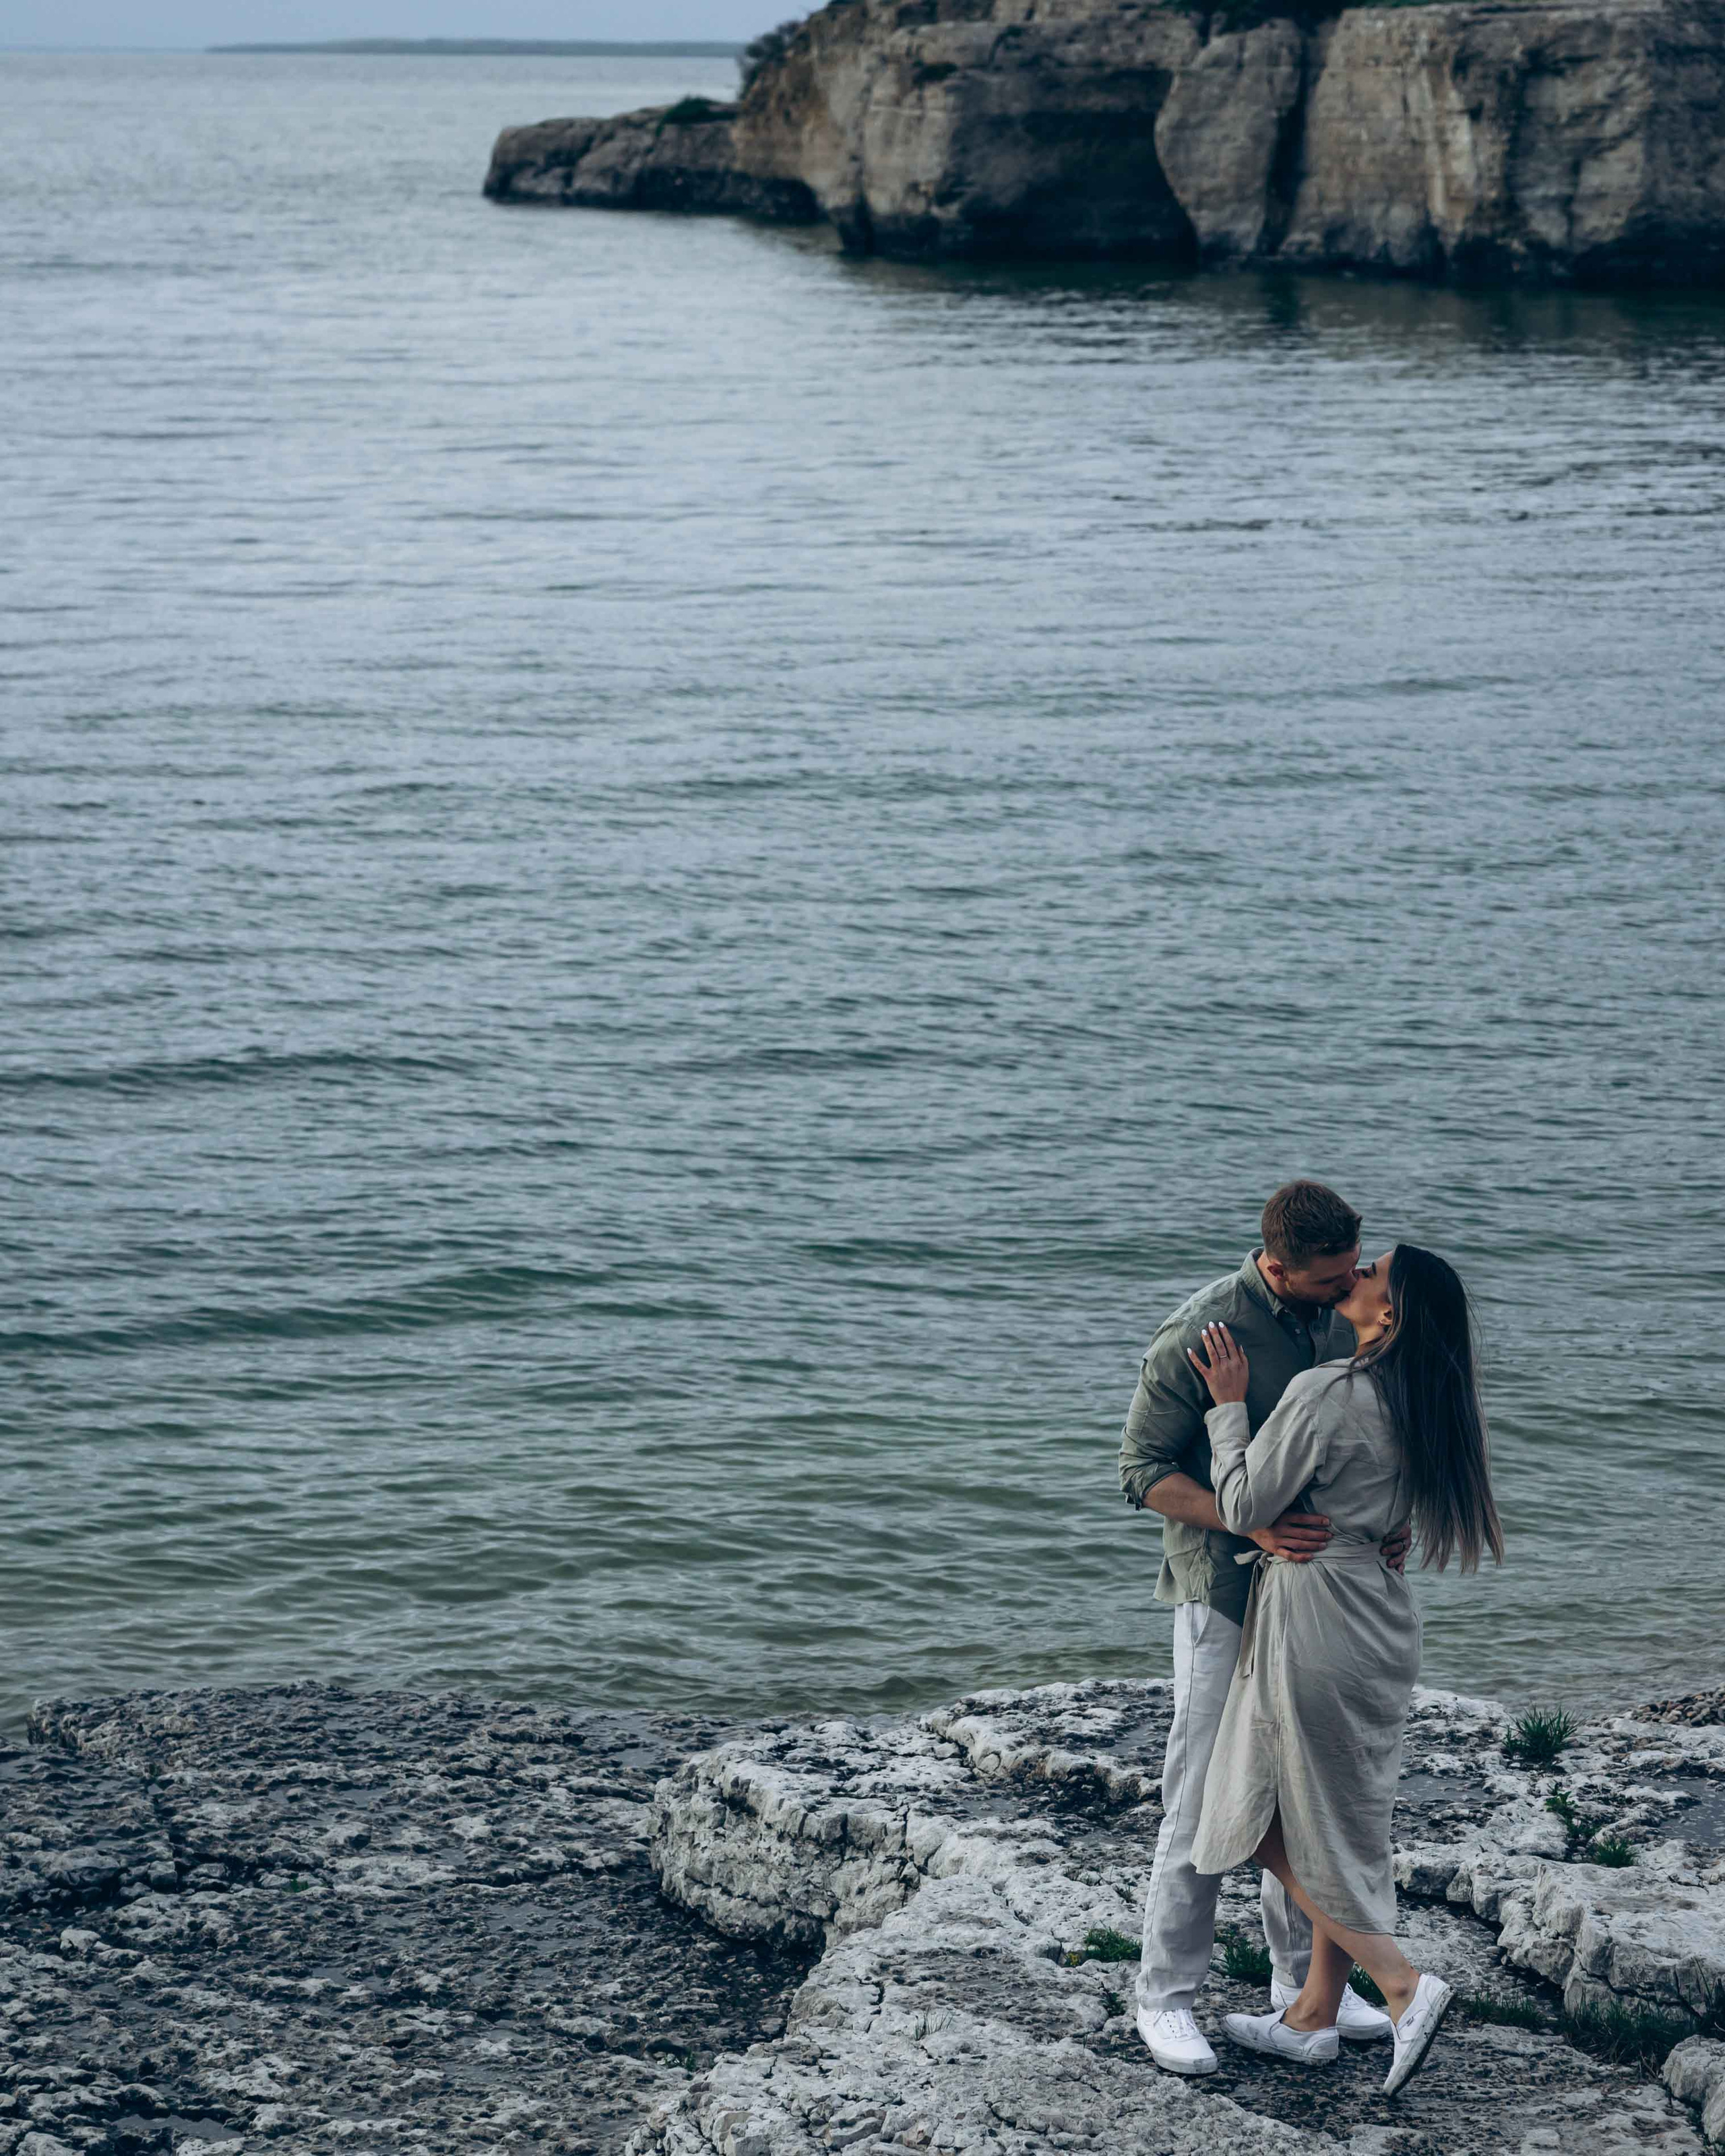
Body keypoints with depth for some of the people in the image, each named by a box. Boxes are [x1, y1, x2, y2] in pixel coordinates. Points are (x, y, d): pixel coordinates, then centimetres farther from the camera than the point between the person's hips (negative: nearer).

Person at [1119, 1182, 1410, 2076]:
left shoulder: (1346, 1317, 1)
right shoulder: (1200, 1334, -19)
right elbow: (1144, 1471, -15)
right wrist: (1255, 1526, -28)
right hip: (1225, 1593, -6)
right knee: (1205, 1801, -3)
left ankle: (1303, 1978, 26)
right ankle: (1167, 1996, 7)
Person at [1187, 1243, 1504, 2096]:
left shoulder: (1323, 1395, -21)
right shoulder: (1422, 1406, 3)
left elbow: (1245, 1508, -14)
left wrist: (1229, 1406, -4)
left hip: (1311, 1622, -8)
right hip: (1379, 1617, 8)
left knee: (1276, 1828, 5)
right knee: (1347, 1823, 15)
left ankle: (1402, 1983, -4)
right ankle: (1312, 2018, 24)